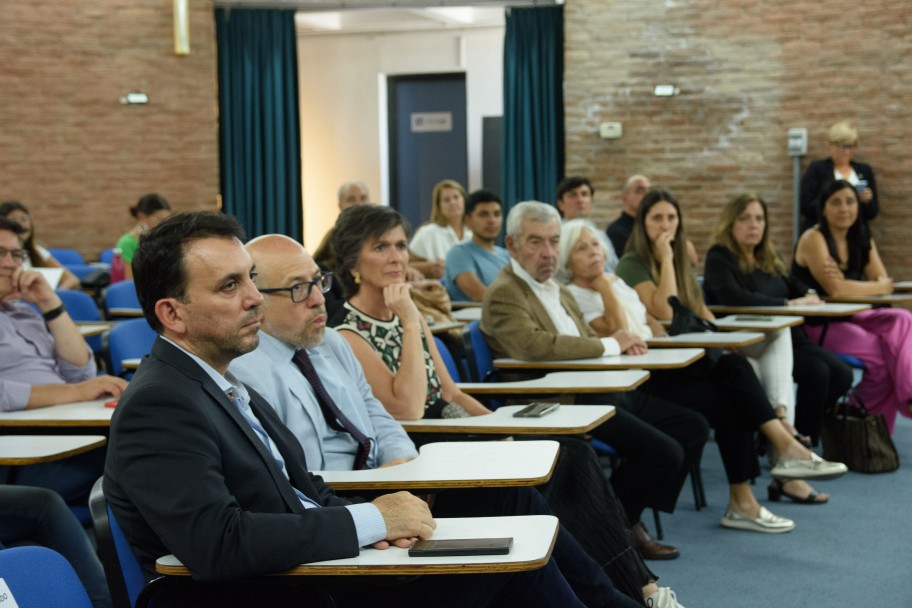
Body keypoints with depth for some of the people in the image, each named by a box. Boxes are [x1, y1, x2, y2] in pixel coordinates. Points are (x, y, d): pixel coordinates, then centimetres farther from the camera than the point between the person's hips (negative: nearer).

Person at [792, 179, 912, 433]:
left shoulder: (862, 240, 9)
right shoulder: (814, 239, -13)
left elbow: (885, 282, 1)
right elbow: (835, 289, -22)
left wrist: (846, 284, -20)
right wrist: (880, 287, -8)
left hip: (848, 318, 7)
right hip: (815, 327, -7)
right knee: (881, 352, -23)